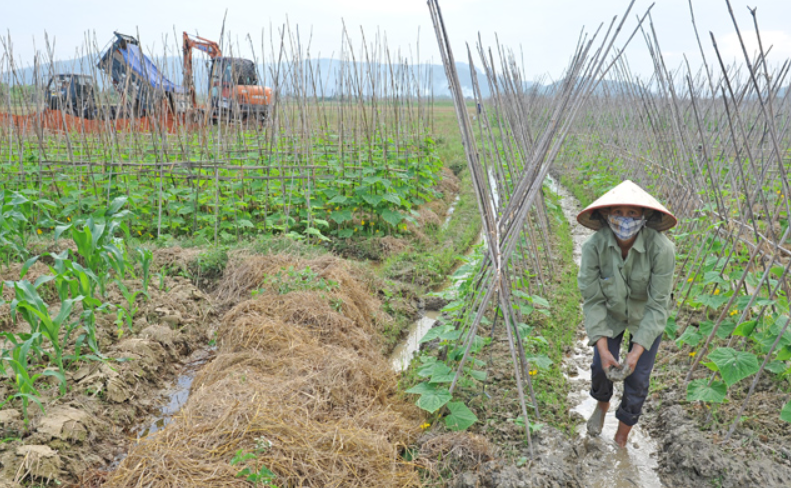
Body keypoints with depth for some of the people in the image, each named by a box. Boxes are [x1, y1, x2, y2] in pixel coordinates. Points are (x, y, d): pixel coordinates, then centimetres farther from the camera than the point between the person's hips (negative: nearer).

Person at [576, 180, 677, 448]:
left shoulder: (661, 248, -34)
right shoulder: (594, 246, -29)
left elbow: (658, 306, -27)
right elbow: (592, 300, -22)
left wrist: (637, 352, -32)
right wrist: (603, 349, -27)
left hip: (646, 315, -1)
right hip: (610, 313, 1)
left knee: (637, 378, 1)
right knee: (601, 367, 4)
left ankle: (620, 441, 25)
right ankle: (602, 404, 42)